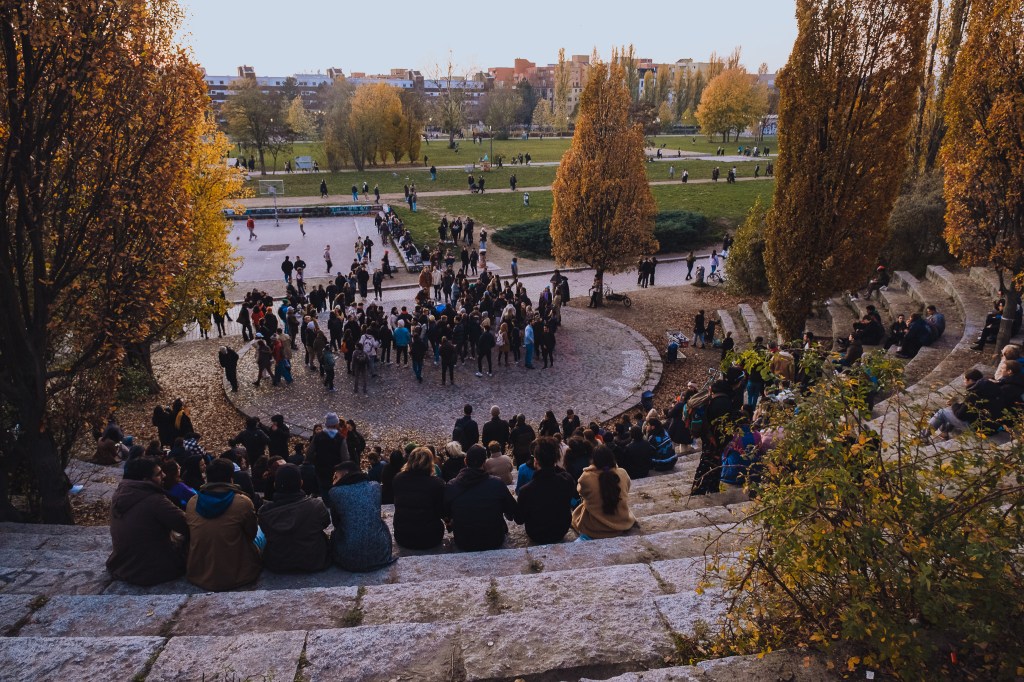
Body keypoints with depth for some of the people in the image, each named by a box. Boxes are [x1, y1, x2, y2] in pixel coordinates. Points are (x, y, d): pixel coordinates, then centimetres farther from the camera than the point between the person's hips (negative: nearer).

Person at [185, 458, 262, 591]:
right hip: (237, 577, -4)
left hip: (198, 577, 4)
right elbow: (252, 534, -4)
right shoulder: (243, 503, -20)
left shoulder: (192, 503, -7)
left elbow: (190, 537, 9)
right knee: (260, 534, 24)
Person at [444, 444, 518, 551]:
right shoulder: (497, 484, -19)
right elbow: (513, 512, -4)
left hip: (463, 545, 0)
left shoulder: (451, 487, -17)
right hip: (494, 542, 0)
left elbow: (446, 514, 1)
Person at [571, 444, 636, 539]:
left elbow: (580, 491, 1)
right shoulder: (623, 473, -16)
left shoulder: (586, 477, -24)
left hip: (594, 529, -2)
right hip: (622, 524, 2)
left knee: (575, 513, 29)